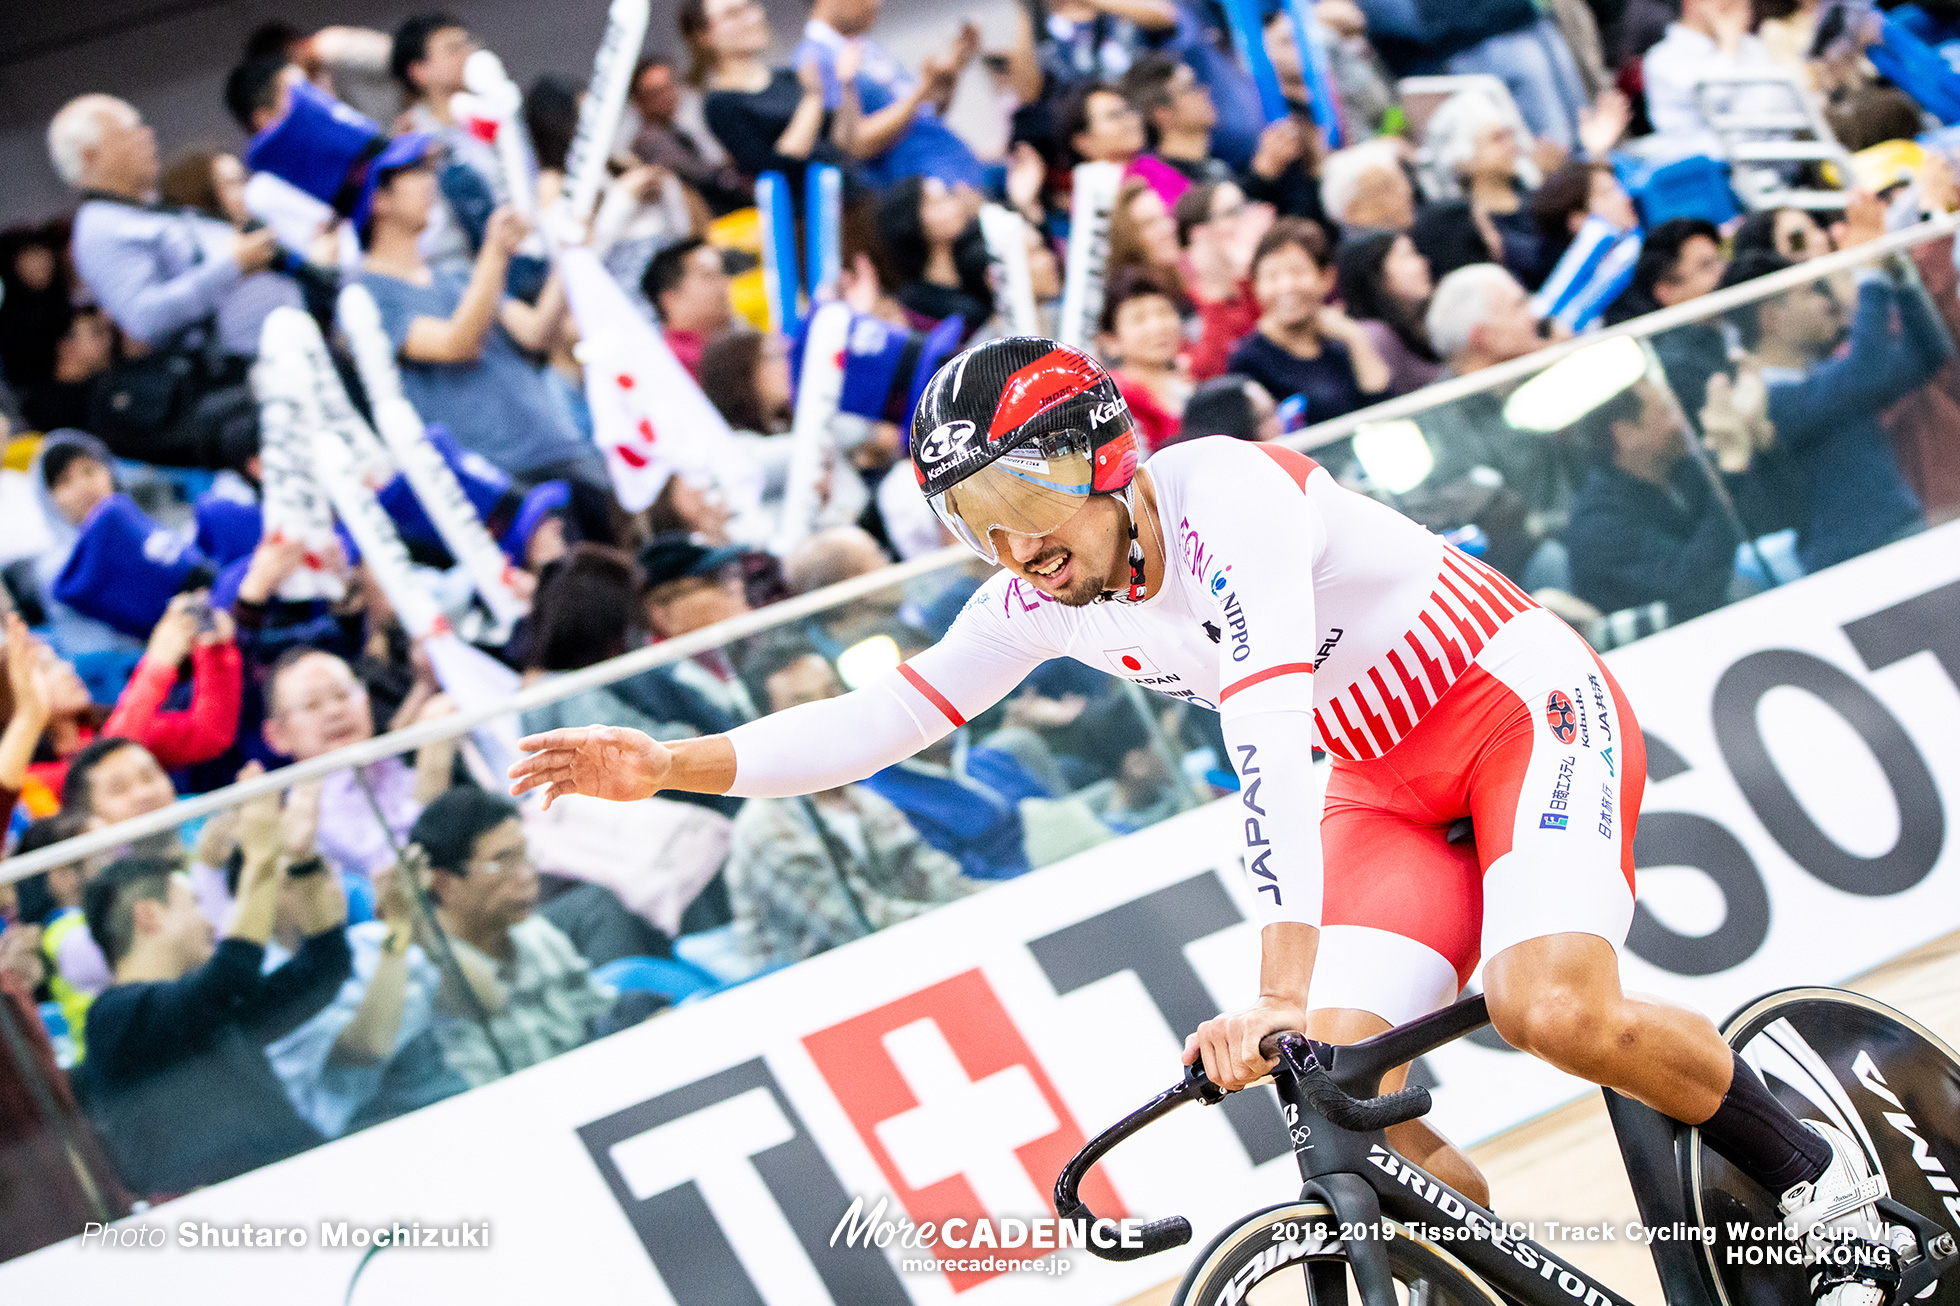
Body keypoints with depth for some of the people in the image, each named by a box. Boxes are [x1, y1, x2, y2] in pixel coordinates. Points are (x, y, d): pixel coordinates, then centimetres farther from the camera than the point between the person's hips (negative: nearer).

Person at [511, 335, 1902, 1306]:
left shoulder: (1228, 497, -29)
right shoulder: (1041, 597, -5)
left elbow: (1271, 746, -39)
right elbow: (885, 718, 4)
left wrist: (1278, 995, -48)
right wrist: (668, 763, -7)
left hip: (1525, 709, -7)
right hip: (1391, 788, 7)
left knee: (1554, 1010, -30)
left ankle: (1812, 1166, -5)